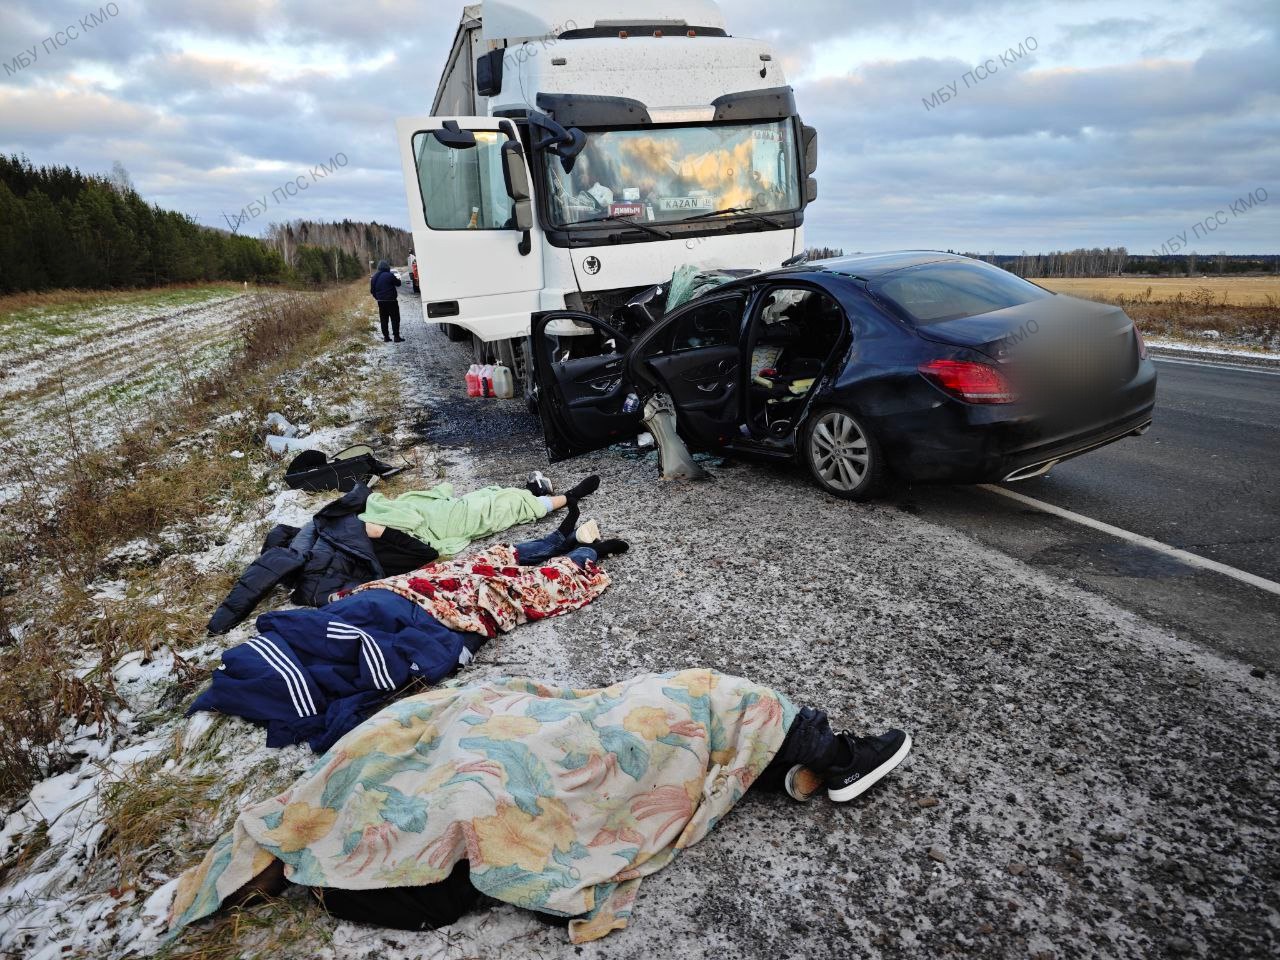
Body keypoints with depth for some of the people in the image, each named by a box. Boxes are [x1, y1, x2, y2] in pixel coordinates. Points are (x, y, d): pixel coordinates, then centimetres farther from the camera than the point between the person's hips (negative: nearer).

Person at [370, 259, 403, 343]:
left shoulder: (374, 277, 5)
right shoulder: (389, 275, -15)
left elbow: (372, 290, 9)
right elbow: (398, 283, -2)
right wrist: (398, 279, 20)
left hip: (381, 301, 6)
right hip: (391, 300, -6)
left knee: (383, 319, 11)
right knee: (395, 319, 0)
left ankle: (386, 337, 12)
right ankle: (397, 336, -3)